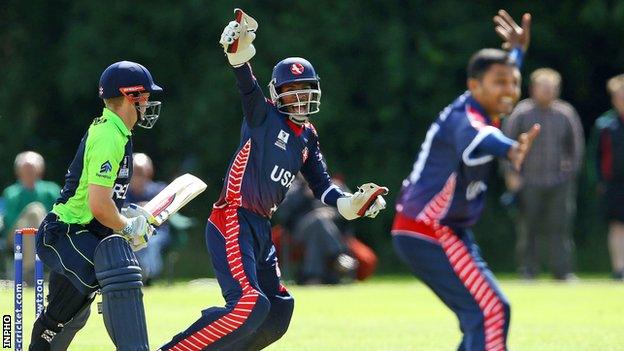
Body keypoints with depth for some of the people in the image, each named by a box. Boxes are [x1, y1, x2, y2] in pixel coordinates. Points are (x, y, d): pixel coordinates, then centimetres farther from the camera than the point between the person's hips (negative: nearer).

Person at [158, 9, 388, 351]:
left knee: (278, 312, 12)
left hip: (260, 227, 9)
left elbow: (320, 184, 19)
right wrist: (239, 51, -44)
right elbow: (248, 88, -25)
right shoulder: (264, 117, -5)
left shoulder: (308, 136, 16)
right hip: (233, 221, -9)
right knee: (249, 305, -23)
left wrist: (349, 203, 1)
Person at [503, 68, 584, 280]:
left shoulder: (566, 113, 5)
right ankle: (528, 270, 9)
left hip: (560, 182, 2)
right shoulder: (521, 113, -2)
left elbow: (577, 142, 16)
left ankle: (563, 271, 0)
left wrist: (572, 166, 7)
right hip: (529, 181, -2)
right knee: (528, 228, 1)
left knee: (561, 227, -3)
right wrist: (511, 173, -4)